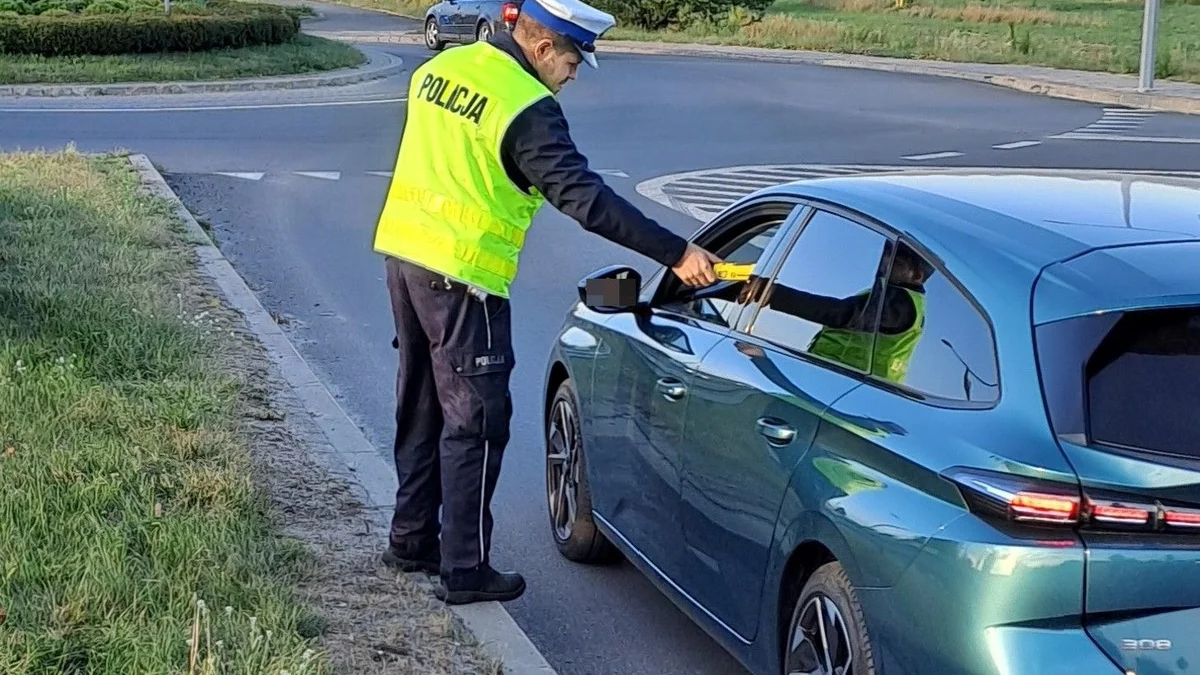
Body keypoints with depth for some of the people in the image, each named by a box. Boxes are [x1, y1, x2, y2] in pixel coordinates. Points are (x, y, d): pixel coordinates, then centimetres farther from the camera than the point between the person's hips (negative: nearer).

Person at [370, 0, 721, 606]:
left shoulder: (440, 68, 8)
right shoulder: (527, 108, -18)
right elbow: (585, 198, -23)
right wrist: (676, 254, -22)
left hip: (402, 254, 8)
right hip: (462, 278, -8)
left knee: (422, 408, 19)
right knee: (475, 422, 1)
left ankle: (411, 538, 29)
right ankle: (464, 569, 5)